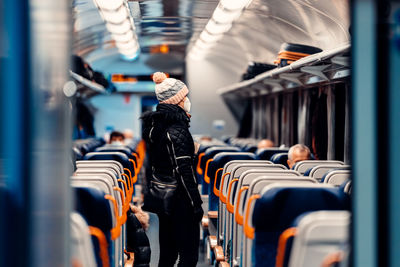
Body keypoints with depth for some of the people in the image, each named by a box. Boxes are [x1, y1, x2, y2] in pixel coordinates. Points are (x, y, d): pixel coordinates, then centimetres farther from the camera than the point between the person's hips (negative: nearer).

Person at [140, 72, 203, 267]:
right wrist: (196, 204, -16)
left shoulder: (153, 124, 5)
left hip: (159, 196, 8)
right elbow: (184, 172, -19)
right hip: (179, 199, -8)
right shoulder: (177, 130, -19)